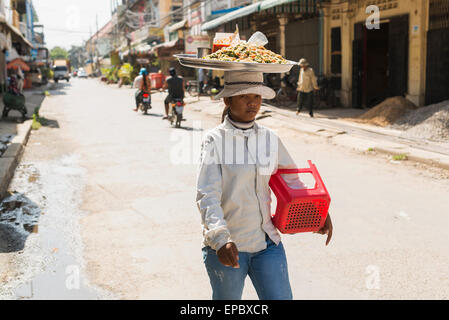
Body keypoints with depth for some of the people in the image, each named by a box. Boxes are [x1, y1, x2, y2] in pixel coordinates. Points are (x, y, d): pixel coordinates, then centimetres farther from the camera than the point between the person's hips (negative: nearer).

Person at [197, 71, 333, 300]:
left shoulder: (270, 139, 5)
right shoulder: (215, 140, -9)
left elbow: (291, 180, 16)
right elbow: (207, 196, -18)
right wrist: (221, 239, -31)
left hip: (267, 243, 4)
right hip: (226, 247, -3)